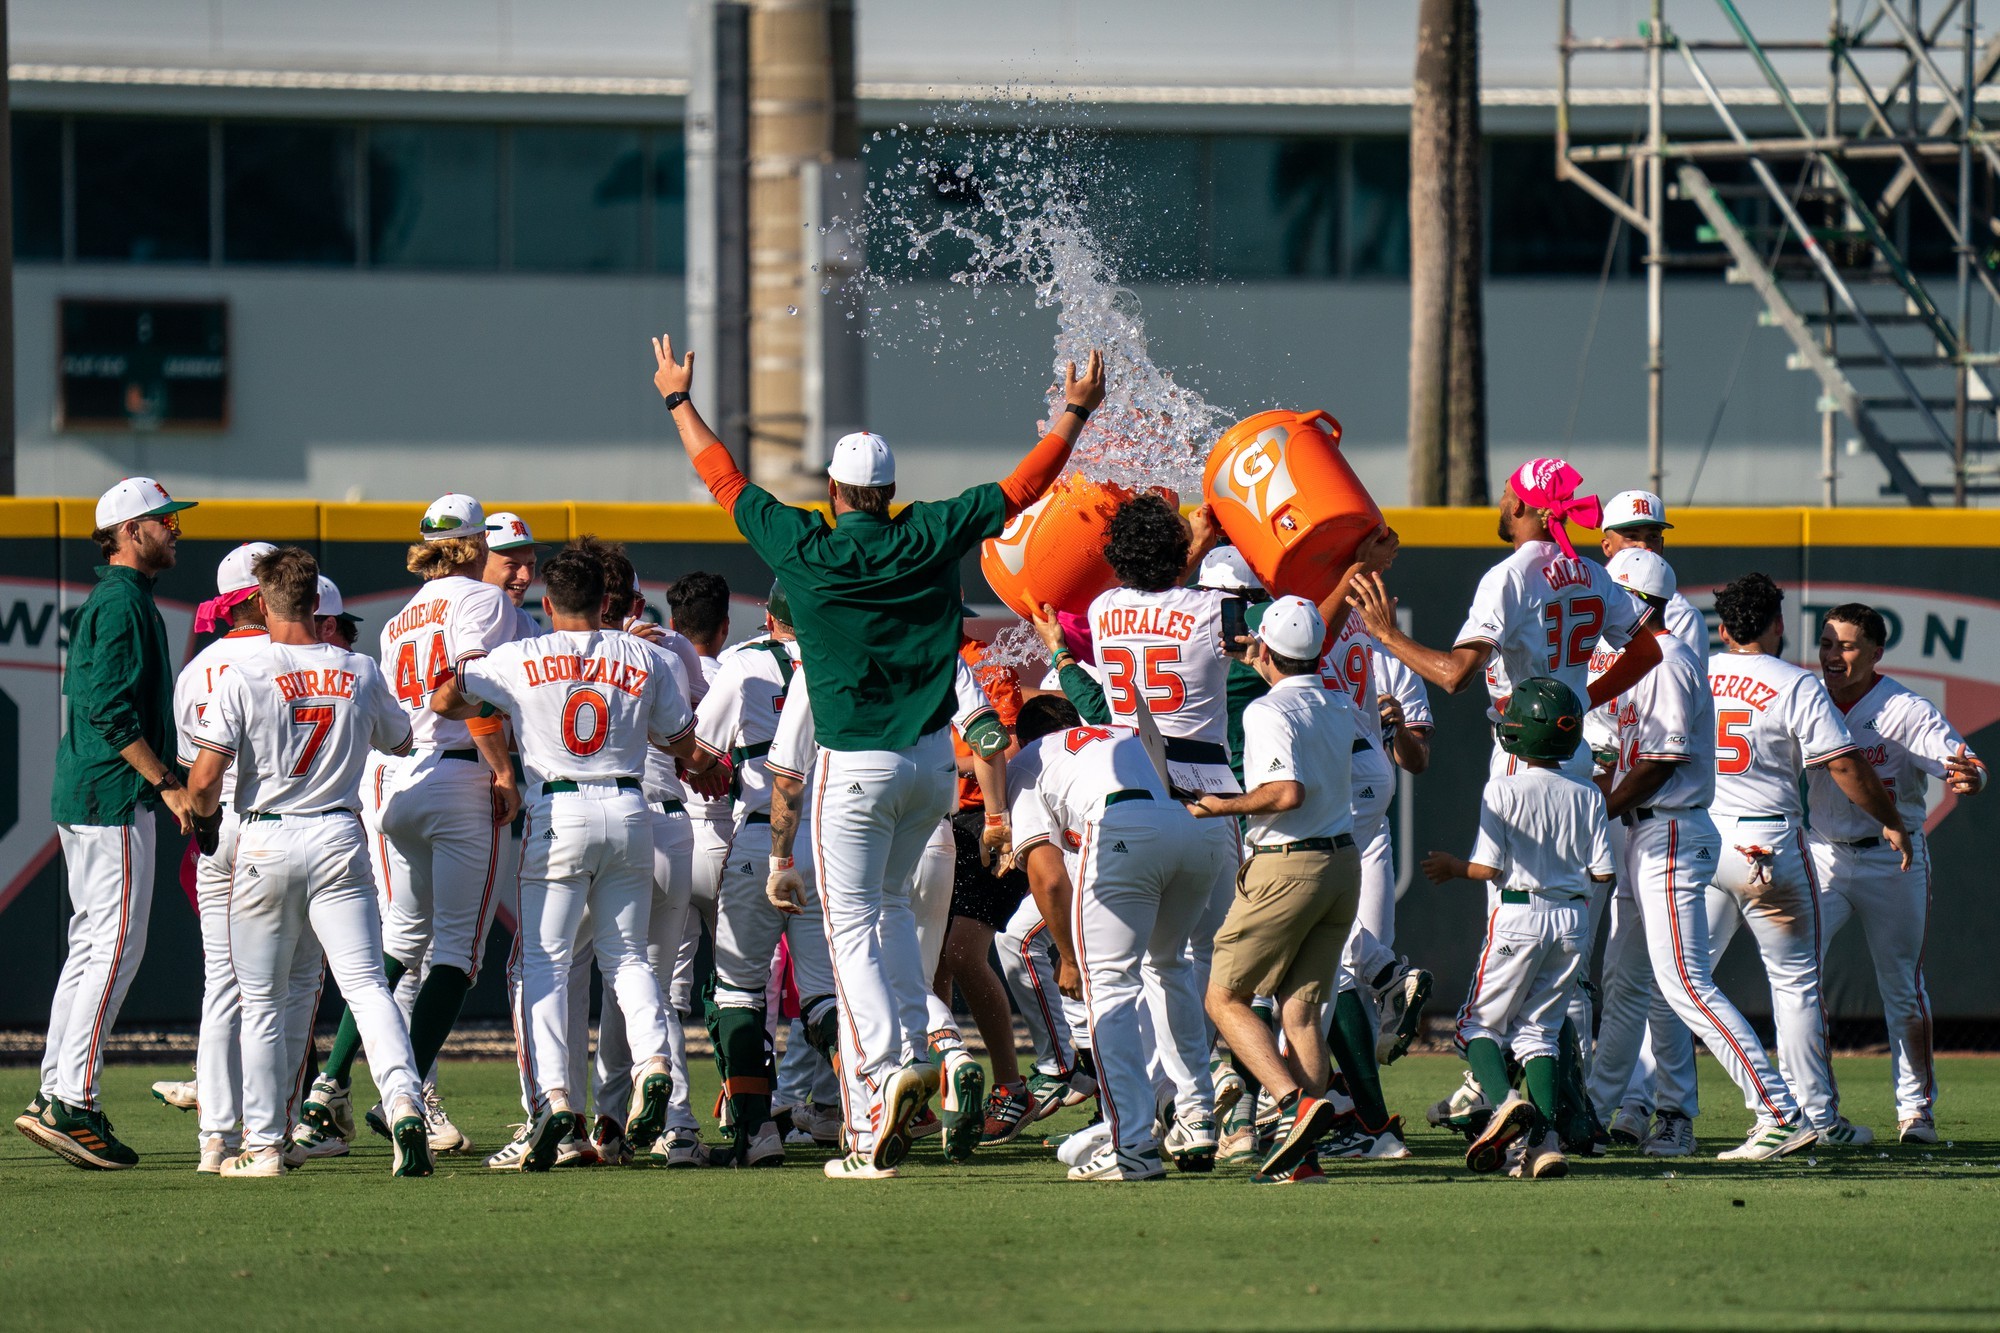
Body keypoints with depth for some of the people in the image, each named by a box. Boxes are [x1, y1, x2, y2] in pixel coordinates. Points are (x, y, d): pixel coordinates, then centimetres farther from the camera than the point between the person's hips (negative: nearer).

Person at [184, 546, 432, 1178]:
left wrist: (204, 813, 12)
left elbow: (204, 779, -11)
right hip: (340, 840, 2)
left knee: (263, 999, 7)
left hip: (265, 842, -2)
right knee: (366, 982, -2)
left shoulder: (244, 677, -8)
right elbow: (400, 739, 22)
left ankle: (263, 1143, 9)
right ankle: (403, 1102, -24)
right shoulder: (361, 673, 3)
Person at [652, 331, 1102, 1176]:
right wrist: (1075, 414, 23)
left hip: (857, 768, -4)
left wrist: (678, 401, 21)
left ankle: (884, 1065, -23)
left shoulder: (803, 550, -9)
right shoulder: (929, 538, -3)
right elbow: (1018, 491, 9)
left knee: (853, 926, -2)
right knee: (890, 903, 23)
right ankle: (910, 1048, 13)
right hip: (933, 757, 4)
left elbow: (724, 479, 6)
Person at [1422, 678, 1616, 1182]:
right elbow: (1603, 874, 3)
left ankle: (1503, 1100, -20)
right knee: (1539, 1027, 13)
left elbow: (1489, 867, -12)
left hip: (1520, 916, -4)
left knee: (1479, 1022, 8)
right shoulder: (1587, 796, 3)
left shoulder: (1504, 789, -9)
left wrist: (1453, 867, 8)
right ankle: (1544, 1139, -2)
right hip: (1574, 920, 4)